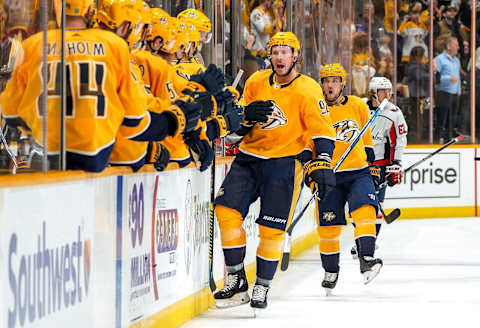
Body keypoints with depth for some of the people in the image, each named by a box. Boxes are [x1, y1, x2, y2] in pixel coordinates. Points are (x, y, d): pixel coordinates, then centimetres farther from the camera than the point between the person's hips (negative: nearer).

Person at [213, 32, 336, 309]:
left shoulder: (308, 90, -7)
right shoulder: (256, 83, 7)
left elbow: (322, 130, -10)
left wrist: (322, 166, -22)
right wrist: (247, 115, -9)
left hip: (284, 163, -4)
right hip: (248, 158, 4)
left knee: (271, 229, -6)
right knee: (227, 210, -10)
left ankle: (262, 287, 10)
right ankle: (236, 281, -1)